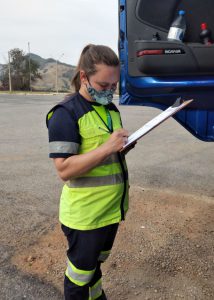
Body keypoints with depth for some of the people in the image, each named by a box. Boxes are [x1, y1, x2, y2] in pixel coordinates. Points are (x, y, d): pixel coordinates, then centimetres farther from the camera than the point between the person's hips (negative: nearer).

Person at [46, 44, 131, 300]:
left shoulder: (111, 109, 8)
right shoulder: (66, 114, -18)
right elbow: (64, 170, -24)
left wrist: (123, 144, 1)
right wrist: (107, 148, -30)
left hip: (112, 208, 8)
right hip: (84, 214, -7)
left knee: (97, 262, 28)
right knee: (80, 273, 13)